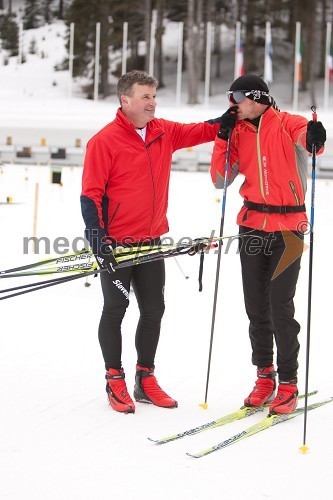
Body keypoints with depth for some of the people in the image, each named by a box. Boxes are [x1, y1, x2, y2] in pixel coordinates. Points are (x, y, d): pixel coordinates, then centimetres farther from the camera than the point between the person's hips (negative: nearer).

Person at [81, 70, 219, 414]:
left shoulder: (164, 133, 4)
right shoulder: (104, 141, -13)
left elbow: (202, 131, 14)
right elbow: (90, 194, -13)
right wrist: (98, 240, -19)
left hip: (151, 240, 6)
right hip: (116, 242, -6)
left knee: (154, 310, 10)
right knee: (115, 311, 5)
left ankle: (146, 380, 22)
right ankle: (115, 382, 15)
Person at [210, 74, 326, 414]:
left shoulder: (286, 124, -6)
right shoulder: (238, 132, 9)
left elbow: (308, 139, -28)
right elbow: (220, 180, 8)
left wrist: (314, 139, -51)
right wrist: (223, 137, -2)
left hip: (287, 227, -5)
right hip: (252, 226, 5)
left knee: (280, 307, -5)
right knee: (256, 306, 9)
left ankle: (288, 384, 7)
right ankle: (265, 376, 22)